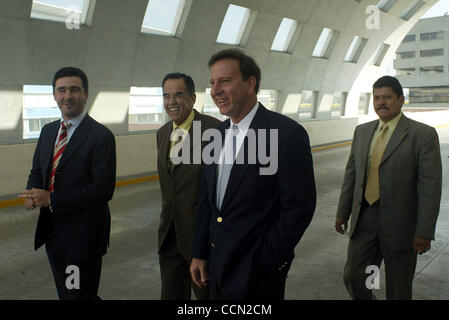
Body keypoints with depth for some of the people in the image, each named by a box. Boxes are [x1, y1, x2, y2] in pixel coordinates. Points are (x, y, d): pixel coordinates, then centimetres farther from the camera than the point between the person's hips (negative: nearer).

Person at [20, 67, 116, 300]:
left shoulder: (101, 136, -16)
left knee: (81, 295, 8)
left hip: (83, 236, -7)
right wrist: (32, 195, -8)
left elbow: (104, 190, -21)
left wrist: (51, 200, -22)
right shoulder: (48, 131, 7)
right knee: (64, 294, 22)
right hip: (52, 232, 7)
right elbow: (37, 171, 15)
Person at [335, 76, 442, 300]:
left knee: (398, 290, 11)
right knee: (353, 277, 7)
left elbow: (430, 186, -12)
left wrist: (425, 231, -15)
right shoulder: (362, 131, 8)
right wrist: (343, 212, 10)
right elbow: (351, 174, 11)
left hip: (400, 223, -4)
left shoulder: (423, 134, -9)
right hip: (364, 220, 4)